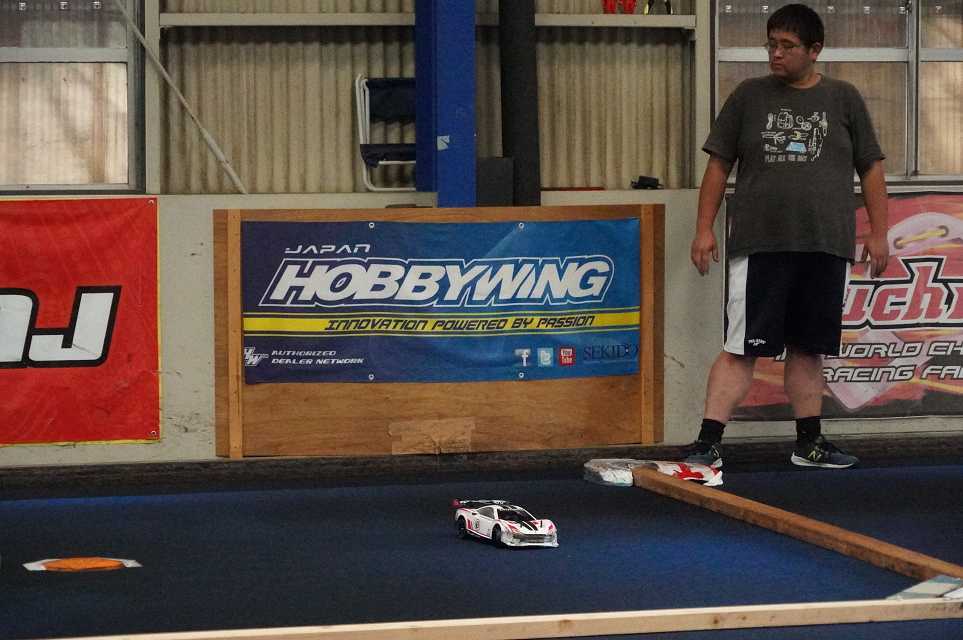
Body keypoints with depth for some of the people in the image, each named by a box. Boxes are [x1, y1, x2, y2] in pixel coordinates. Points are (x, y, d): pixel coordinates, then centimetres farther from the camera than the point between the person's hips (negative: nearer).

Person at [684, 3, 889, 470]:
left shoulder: (843, 99, 9)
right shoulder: (749, 96, 6)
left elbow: (871, 168, 11)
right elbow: (719, 165, 8)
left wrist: (878, 233, 5)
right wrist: (704, 229, 1)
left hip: (826, 247, 2)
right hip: (758, 246, -2)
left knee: (808, 348, 9)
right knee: (741, 349, -6)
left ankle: (809, 443, 19)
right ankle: (708, 443, -6)